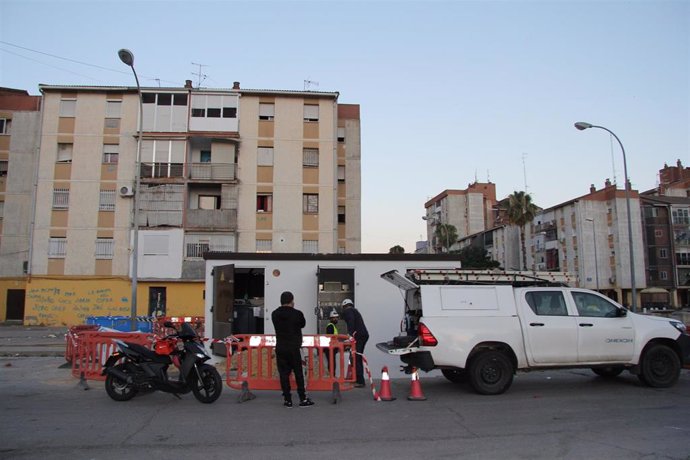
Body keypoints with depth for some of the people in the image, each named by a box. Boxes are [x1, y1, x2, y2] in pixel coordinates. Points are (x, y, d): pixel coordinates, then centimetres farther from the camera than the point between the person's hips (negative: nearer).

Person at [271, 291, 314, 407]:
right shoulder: (297, 314, -10)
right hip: (294, 348, -2)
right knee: (298, 373, 6)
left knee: (284, 373, 6)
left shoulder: (274, 314, 0)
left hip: (280, 348, 3)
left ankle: (287, 400, 8)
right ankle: (303, 399, 10)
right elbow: (303, 324, 8)